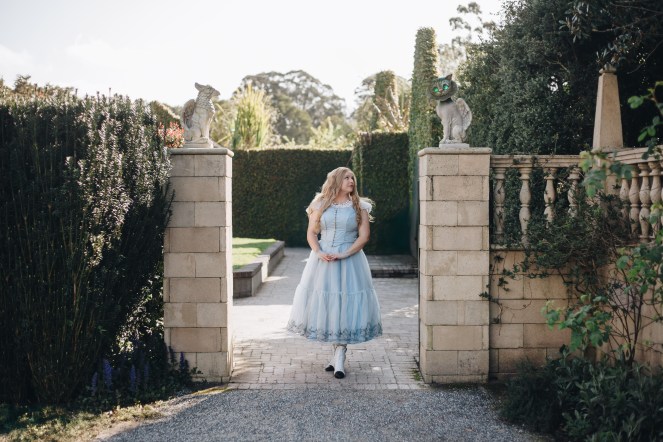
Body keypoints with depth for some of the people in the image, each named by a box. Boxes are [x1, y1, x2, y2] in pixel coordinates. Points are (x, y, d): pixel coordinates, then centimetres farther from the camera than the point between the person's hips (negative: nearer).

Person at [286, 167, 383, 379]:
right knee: (324, 304, 2)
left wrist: (343, 254, -14)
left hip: (349, 260, -2)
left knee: (344, 306, -6)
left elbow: (364, 236, -3)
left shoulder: (359, 206, 4)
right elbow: (311, 233, 5)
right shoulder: (320, 205, 8)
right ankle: (336, 353, 15)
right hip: (323, 260, 2)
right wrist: (319, 253, -12)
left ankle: (339, 358, -5)